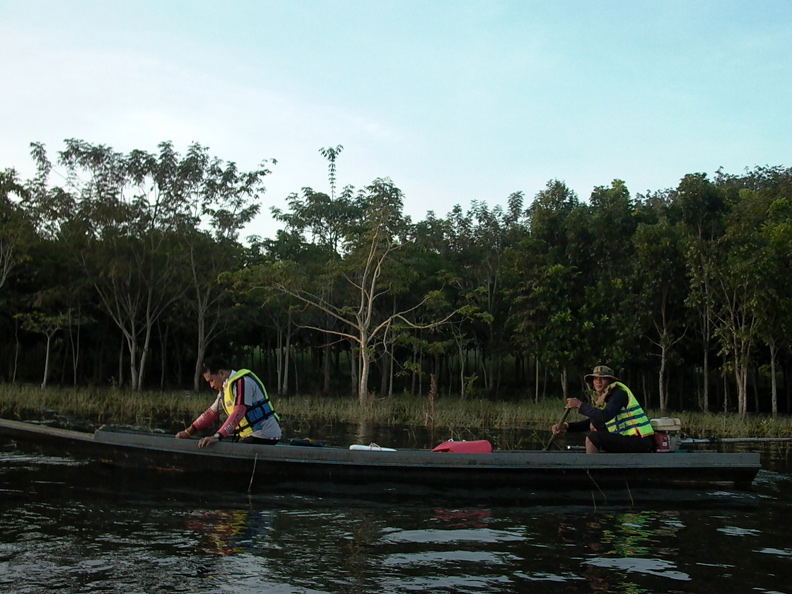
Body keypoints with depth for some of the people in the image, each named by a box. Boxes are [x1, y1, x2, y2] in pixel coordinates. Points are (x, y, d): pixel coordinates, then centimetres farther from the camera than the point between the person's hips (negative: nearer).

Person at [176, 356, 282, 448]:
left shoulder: (242, 382, -16)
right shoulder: (226, 389, 14)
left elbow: (238, 413, -28)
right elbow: (211, 413, 18)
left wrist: (217, 436, -36)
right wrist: (188, 432, 11)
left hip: (264, 436, -9)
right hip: (251, 435, 9)